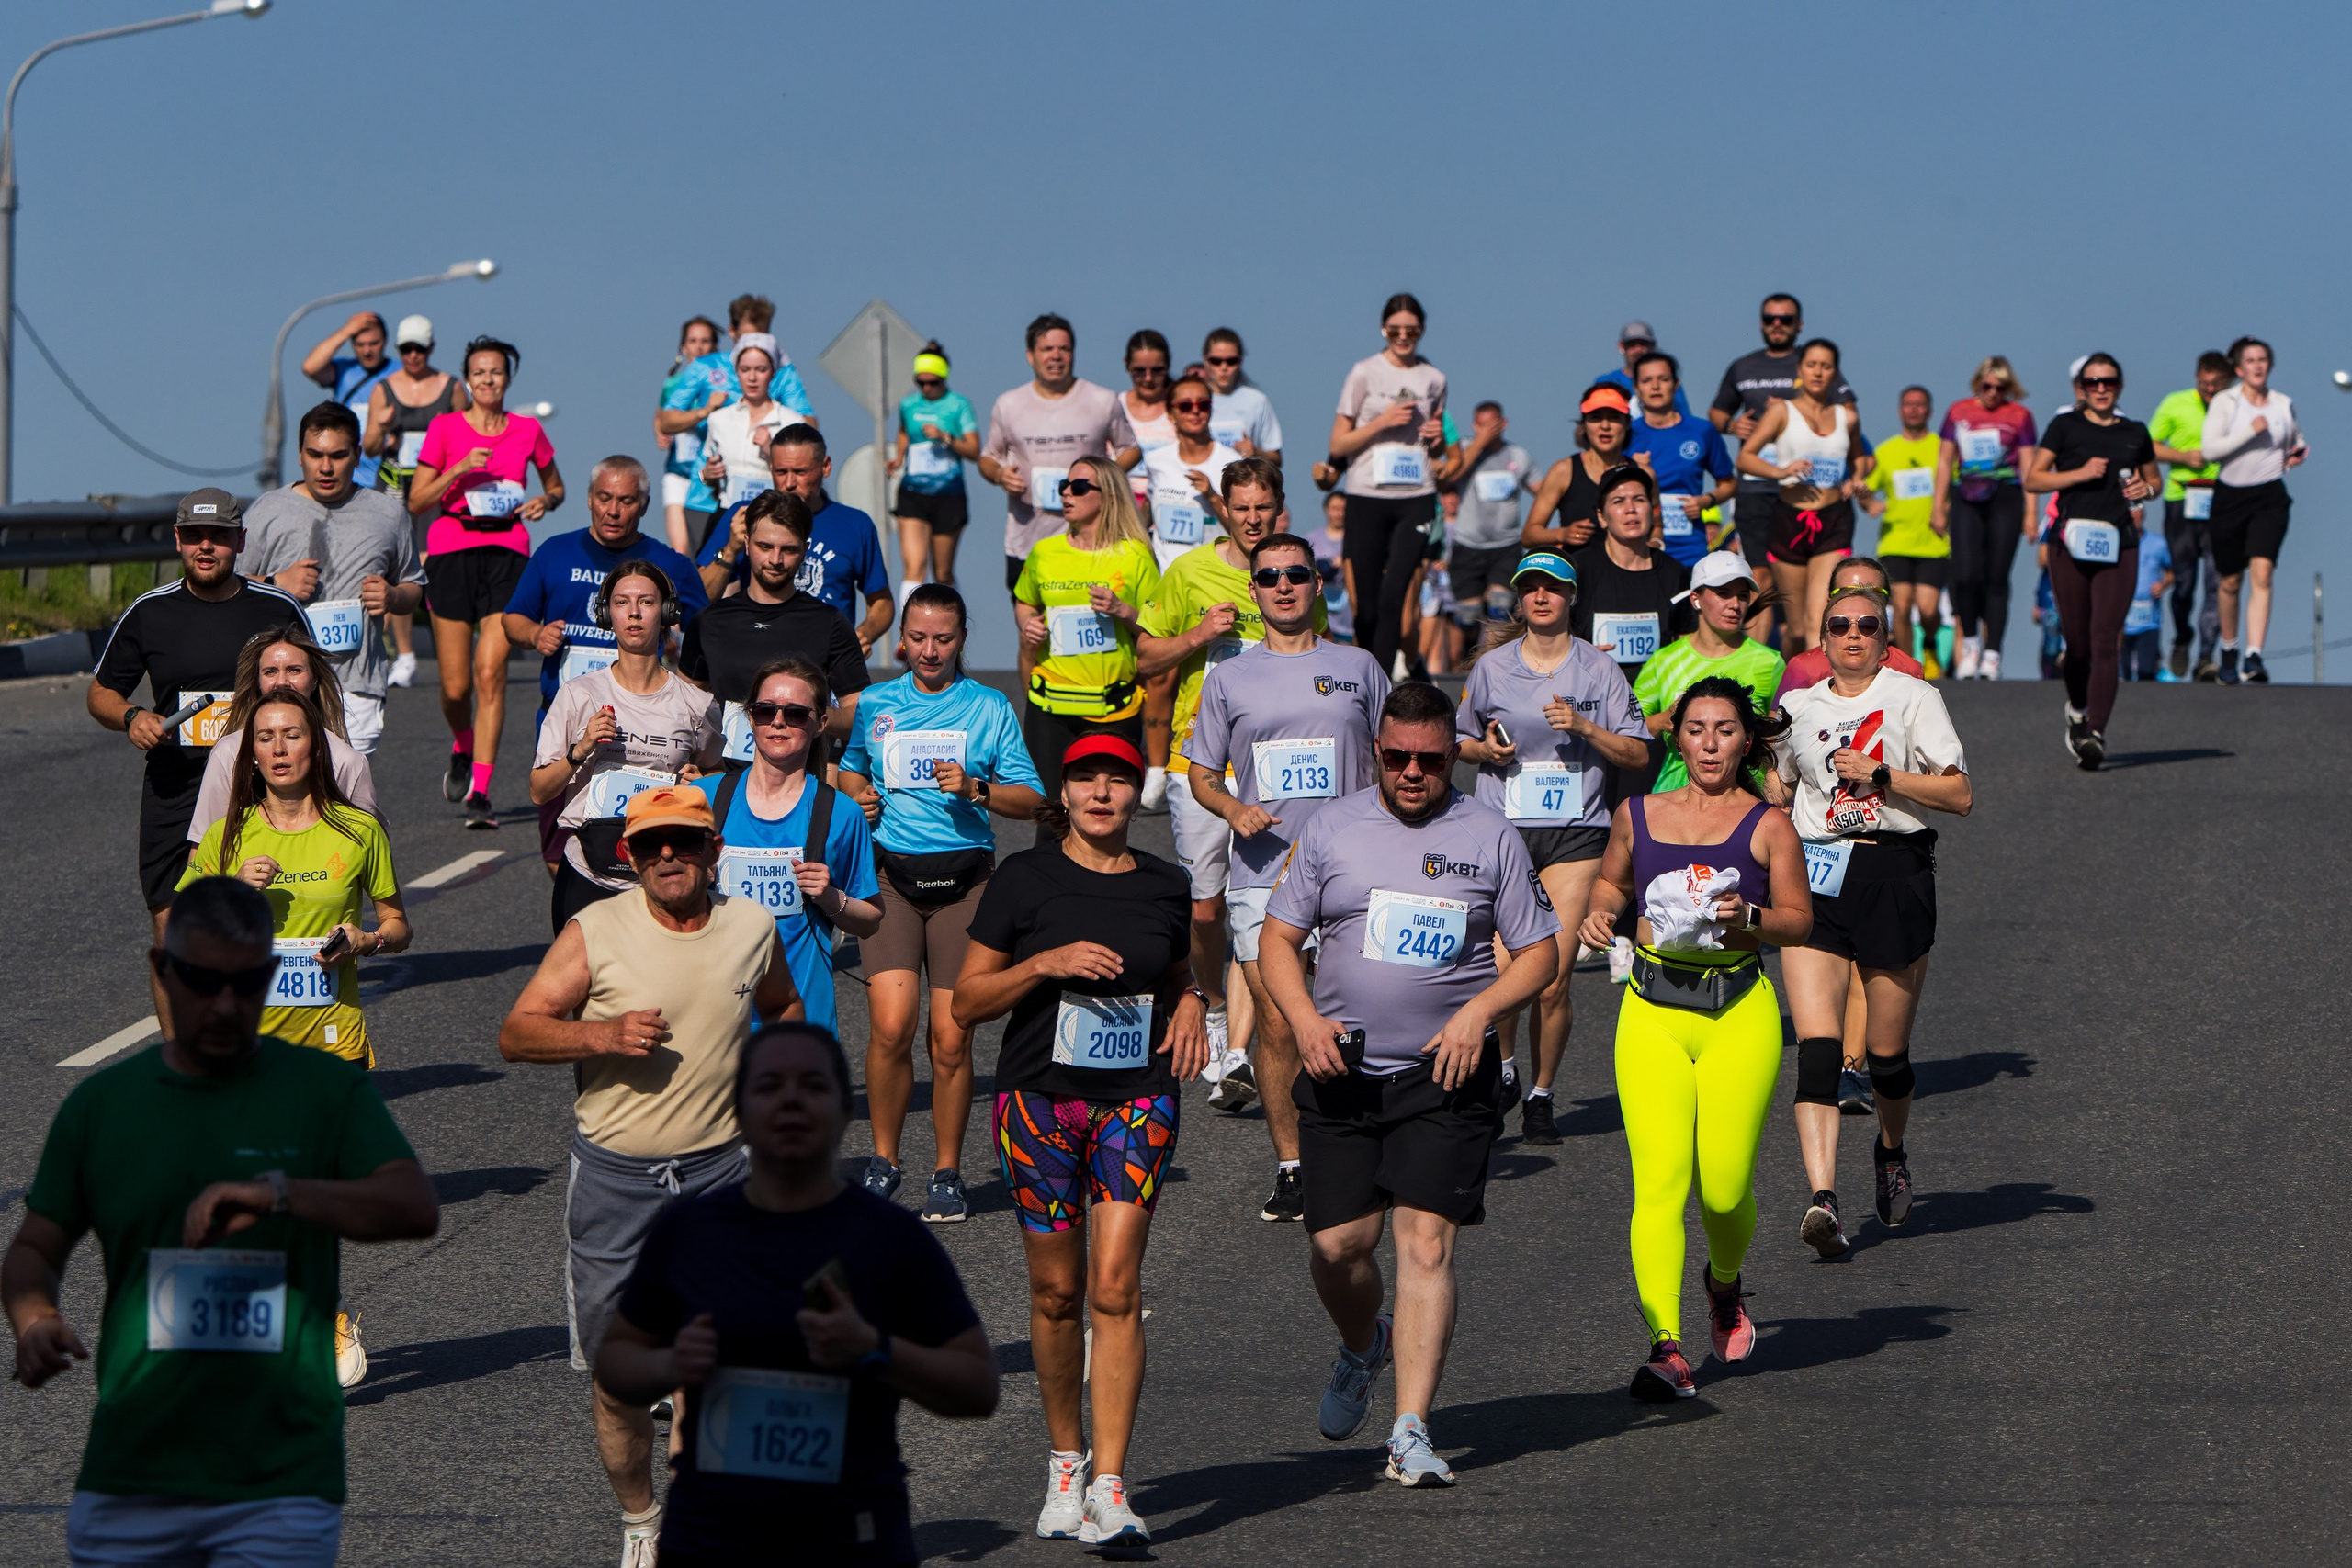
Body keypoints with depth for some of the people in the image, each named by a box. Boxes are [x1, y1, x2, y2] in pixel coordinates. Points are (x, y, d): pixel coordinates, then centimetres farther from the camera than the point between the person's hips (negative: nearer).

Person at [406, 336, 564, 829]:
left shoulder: (528, 431, 8)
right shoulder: (445, 428, 2)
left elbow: (556, 486, 23)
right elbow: (417, 501, 1)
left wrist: (545, 500, 0)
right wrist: (459, 470, -14)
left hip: (507, 554, 0)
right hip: (451, 552, 0)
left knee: (490, 673, -13)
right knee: (456, 686, 0)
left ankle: (480, 793, -13)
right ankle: (462, 752, 34)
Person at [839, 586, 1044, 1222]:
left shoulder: (990, 707, 6)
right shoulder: (873, 704, 11)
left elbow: (1031, 801, 5)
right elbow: (849, 767, 28)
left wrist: (975, 788, -12)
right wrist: (857, 796, 6)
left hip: (964, 879, -1)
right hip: (891, 876, 1)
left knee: (951, 1039, -2)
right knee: (890, 1027, -14)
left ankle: (947, 1175, 11)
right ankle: (883, 1162, 3)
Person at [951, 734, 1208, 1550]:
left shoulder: (1164, 887, 8)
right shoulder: (1024, 879, -1)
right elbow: (967, 1001, -1)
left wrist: (1190, 1004, 4)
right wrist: (1046, 963, -16)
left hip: (1138, 1102, 1)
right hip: (1040, 1102, -1)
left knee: (1115, 1288, -10)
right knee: (1057, 1292, 5)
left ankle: (1109, 1487, -13)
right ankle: (1065, 1461, 24)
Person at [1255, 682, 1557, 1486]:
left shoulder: (1490, 836, 2)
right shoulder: (1332, 828, 6)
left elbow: (1539, 952, 5)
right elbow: (1278, 937, 9)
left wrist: (1477, 1011, -12)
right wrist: (1303, 1019, -8)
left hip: (1446, 1075, -2)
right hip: (1342, 1070, 2)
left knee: (1426, 1244, -12)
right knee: (1337, 1245, 1)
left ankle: (1411, 1431, -12)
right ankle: (1363, 1347, 36)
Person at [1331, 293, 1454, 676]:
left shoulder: (1434, 379, 11)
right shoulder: (1365, 373, 2)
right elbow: (1337, 445, 1)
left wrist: (1438, 439, 1)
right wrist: (1382, 422, -11)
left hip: (1416, 500, 1)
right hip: (1367, 498, -1)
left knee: (1393, 597, -13)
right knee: (1367, 604, 1)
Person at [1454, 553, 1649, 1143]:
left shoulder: (1599, 669, 6)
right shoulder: (1492, 668, 9)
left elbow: (1638, 756, 6)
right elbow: (1460, 740, 22)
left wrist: (1585, 727, -10)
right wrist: (1486, 748, 0)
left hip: (1575, 833, -1)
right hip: (1503, 827, 1)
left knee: (1553, 979, -6)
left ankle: (1540, 1095, 11)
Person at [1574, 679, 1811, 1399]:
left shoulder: (1768, 826, 3)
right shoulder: (1637, 815, 10)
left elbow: (1799, 918, 2)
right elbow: (1612, 880, 26)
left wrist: (1749, 919, -17)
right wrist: (1599, 913, 4)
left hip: (1740, 1014, -1)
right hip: (1653, 1013, 1)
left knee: (1724, 1189, -3)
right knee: (1659, 1183, -13)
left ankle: (1725, 1283, 32)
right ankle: (1665, 1346, -19)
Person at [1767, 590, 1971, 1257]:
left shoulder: (1913, 697, 1)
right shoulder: (1797, 708, 13)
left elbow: (1960, 795, -5)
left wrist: (1880, 775, -13)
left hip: (1894, 871, -2)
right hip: (1814, 876, 2)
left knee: (1887, 1050, 6)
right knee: (1816, 1045, -15)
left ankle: (1891, 1151, 39)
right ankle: (1823, 1197, -23)